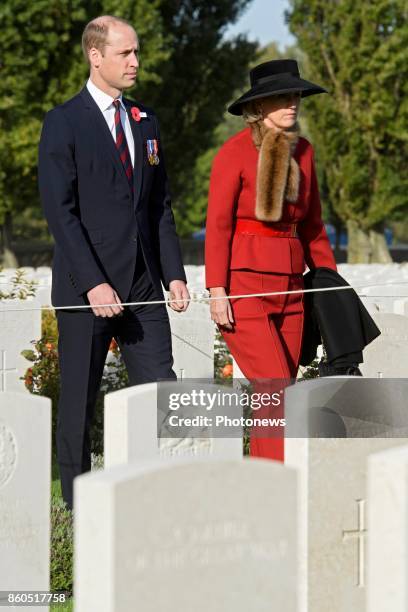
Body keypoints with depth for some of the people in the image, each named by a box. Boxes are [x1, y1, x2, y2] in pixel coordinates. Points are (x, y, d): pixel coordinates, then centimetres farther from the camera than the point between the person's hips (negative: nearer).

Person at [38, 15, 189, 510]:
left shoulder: (145, 122, 15)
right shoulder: (64, 124, -5)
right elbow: (60, 211, -11)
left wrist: (173, 273, 5)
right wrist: (93, 284, -18)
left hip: (143, 286, 5)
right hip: (85, 289, -5)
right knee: (78, 403, 2)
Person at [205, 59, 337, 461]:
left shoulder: (302, 152, 11)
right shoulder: (235, 152, -7)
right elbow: (217, 225, -9)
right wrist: (217, 291, -15)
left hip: (290, 288, 6)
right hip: (245, 286, -6)